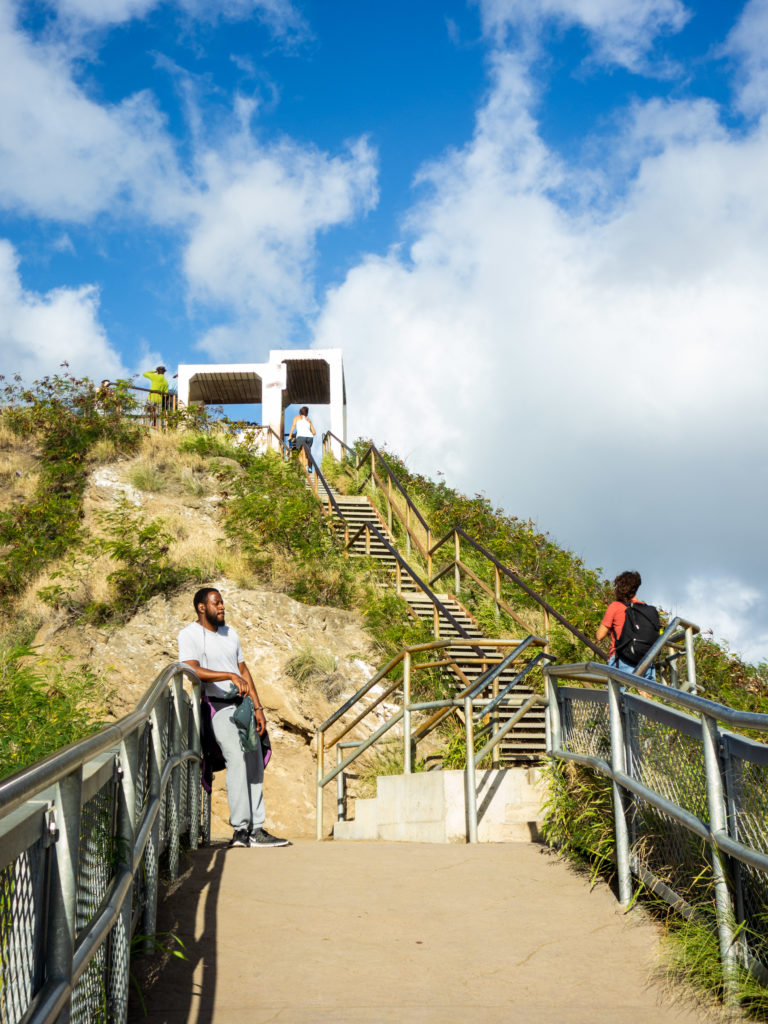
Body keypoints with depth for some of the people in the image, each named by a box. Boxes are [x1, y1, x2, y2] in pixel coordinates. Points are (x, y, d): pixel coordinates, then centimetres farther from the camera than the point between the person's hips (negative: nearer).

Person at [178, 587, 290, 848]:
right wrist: (230, 676, -28)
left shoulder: (230, 633, 19)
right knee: (237, 759, -21)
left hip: (243, 704, 7)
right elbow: (193, 670, -18)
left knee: (255, 764, 1)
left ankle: (256, 829, 5)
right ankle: (240, 829, -19)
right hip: (217, 706, -7)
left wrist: (257, 708, 10)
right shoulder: (189, 635, -3)